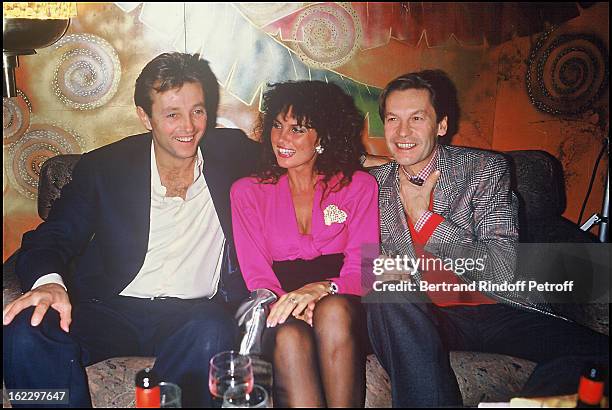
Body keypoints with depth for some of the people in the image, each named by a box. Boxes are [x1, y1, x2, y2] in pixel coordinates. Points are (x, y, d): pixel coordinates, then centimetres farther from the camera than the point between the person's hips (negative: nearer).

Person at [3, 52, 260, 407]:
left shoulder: (233, 154, 7)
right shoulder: (104, 167, 6)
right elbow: (53, 236, 1)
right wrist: (49, 281, -21)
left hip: (194, 314, 0)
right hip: (111, 308, 1)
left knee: (211, 332, -36)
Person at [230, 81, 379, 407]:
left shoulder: (359, 186, 9)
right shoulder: (248, 192, 12)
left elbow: (361, 269, -2)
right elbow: (256, 275, 1)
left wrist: (322, 289, -25)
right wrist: (290, 304, -21)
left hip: (342, 309, 0)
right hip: (280, 314, 0)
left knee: (333, 311, -34)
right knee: (291, 335, -34)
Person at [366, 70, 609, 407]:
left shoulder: (486, 170, -1)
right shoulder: (373, 186, 5)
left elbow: (503, 270, -11)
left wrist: (423, 216, -15)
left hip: (496, 308, 0)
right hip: (420, 315, 1)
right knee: (390, 299, -33)